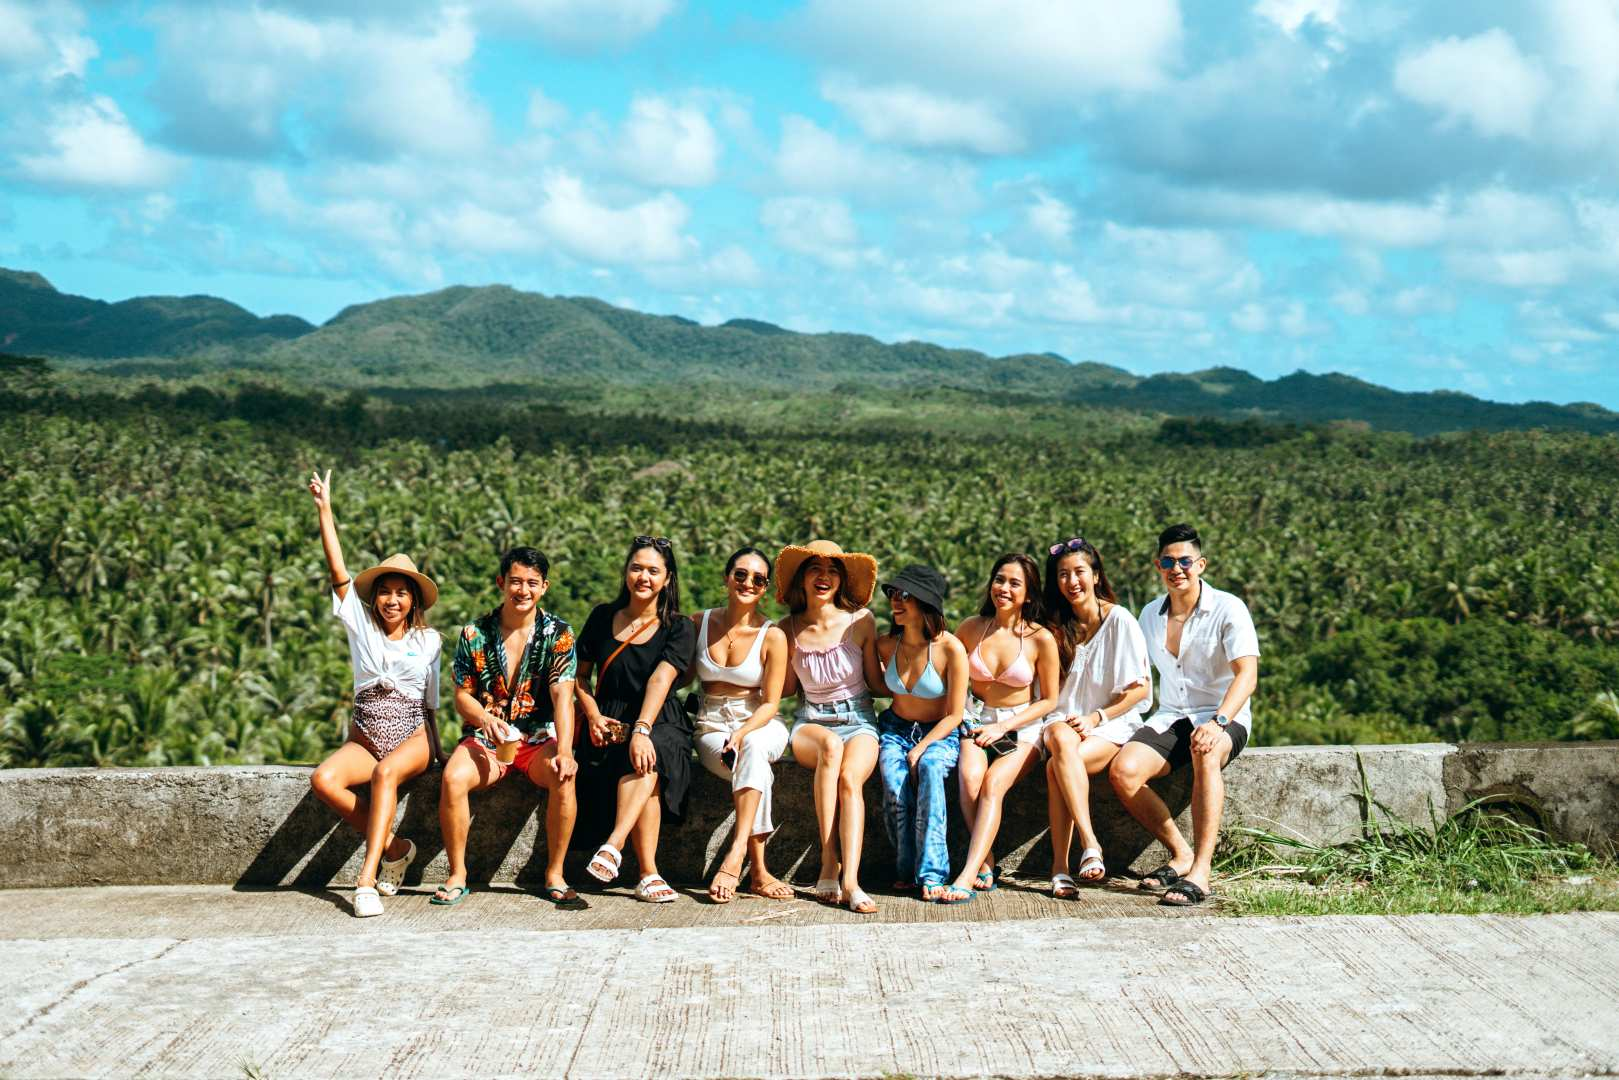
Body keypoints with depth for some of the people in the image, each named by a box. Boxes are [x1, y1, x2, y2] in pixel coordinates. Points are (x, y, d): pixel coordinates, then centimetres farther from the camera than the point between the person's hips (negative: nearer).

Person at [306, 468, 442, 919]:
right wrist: (324, 510, -8)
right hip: (366, 736, 2)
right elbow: (338, 571, -2)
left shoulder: (429, 640, 7)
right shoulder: (360, 623, 7)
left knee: (386, 772, -36)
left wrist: (434, 747, 4)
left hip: (412, 734, -2)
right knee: (324, 780, -29)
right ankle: (394, 847, -14)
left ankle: (367, 879, -41)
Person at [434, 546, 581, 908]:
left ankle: (555, 876, -16)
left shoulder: (559, 634, -3)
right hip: (485, 738, 1)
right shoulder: (475, 634, 1)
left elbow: (562, 697, -13)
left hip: (539, 738, -1)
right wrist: (485, 718, -20)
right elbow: (462, 695, 4)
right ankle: (457, 876, -12)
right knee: (453, 778, -30)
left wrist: (564, 751, -29)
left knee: (563, 777, -33)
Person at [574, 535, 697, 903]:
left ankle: (612, 846, -47)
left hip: (661, 725, -1)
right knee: (644, 770, -31)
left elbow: (660, 680, -15)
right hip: (610, 724, 1)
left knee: (647, 757, -37)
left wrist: (642, 730, -30)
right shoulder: (603, 617, 10)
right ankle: (649, 874, -37)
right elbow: (580, 675, 14)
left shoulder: (679, 628, 1)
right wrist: (594, 716, -5)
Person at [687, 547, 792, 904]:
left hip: (761, 726, -1)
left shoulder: (772, 636, -3)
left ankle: (735, 856, -45)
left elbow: (771, 703, -5)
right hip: (712, 727, 1)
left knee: (753, 747, -39)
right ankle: (758, 871, -35)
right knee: (757, 772, -33)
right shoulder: (700, 623, 4)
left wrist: (742, 734, -22)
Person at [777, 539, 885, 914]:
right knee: (831, 744, -36)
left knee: (850, 779, -32)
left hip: (858, 719, 0)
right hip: (811, 724, 0)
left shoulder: (860, 621, -2)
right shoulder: (789, 629, 2)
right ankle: (829, 863, -35)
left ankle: (850, 879, -41)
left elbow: (875, 681, 7)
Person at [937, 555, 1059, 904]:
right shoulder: (971, 628, 1)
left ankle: (967, 877, -37)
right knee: (969, 777, -31)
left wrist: (1003, 727, -10)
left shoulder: (1041, 639, -6)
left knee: (993, 784, -31)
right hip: (975, 720, 2)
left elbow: (1048, 700, 0)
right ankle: (986, 865, -21)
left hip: (1021, 727, -2)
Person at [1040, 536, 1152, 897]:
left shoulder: (1119, 620, -2)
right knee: (1063, 742, -36)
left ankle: (1060, 865, -34)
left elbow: (1139, 689, -4)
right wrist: (1068, 723, -4)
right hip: (1065, 718, 3)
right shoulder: (1058, 625, 12)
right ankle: (1089, 843, -43)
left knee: (1057, 768, -34)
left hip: (1113, 724, -3)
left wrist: (1095, 718, -14)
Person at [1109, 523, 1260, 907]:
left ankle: (1200, 871, -41)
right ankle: (1180, 854, -9)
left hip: (1225, 718, -5)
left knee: (1205, 754, -41)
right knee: (1123, 771, -26)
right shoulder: (1150, 615, 11)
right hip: (1170, 717, 5)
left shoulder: (1228, 609, -7)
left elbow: (1247, 674, -19)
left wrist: (1217, 722, -35)